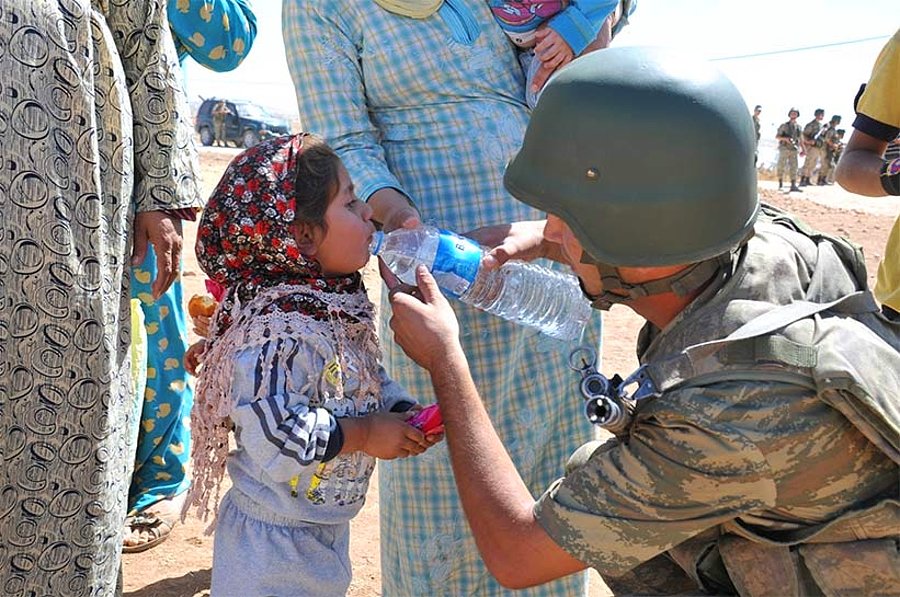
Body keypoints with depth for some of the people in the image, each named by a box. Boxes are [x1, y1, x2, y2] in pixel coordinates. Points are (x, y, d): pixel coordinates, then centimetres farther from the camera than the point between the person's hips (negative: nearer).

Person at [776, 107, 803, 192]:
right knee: (781, 167, 3)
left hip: (794, 149, 3)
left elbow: (800, 139, 19)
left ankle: (793, 186, -15)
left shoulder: (798, 127, 12)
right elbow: (777, 136, -1)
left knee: (794, 167, -8)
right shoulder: (784, 125, 0)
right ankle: (780, 184, 15)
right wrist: (785, 138, -18)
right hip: (784, 149, -3)